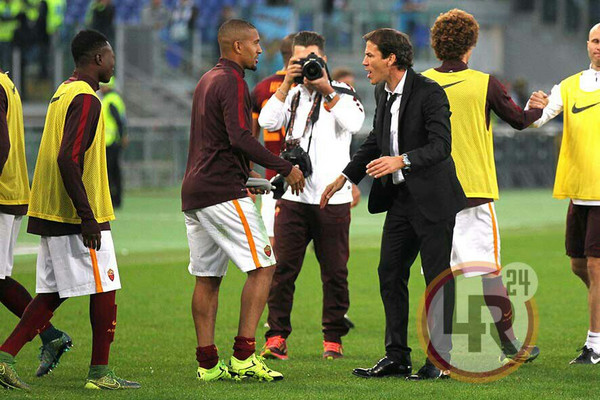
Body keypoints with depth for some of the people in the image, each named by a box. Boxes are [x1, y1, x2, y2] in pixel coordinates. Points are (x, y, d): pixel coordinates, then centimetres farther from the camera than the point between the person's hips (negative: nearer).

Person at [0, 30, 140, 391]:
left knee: (54, 293, 10)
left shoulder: (62, 93, 16)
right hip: (76, 216, -9)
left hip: (51, 213, 9)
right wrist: (87, 217, -22)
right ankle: (100, 374, 4)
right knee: (104, 291, 0)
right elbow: (68, 159, -23)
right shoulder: (86, 100, -15)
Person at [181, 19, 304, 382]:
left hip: (194, 192, 10)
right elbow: (240, 137, -20)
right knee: (262, 267, -7)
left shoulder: (207, 81, 20)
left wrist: (244, 172, 28)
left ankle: (207, 363, 8)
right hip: (224, 192, -10)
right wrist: (285, 169, -14)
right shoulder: (232, 81, -9)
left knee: (207, 278, 9)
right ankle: (243, 356, -12)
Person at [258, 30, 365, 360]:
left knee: (334, 271, 3)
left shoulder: (341, 93, 4)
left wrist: (326, 90, -18)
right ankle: (276, 338, -1)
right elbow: (267, 122, -3)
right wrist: (287, 85, -9)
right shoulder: (291, 95, 13)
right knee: (282, 268, -4)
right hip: (293, 196, 2)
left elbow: (354, 123, -14)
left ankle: (333, 339, 12)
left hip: (333, 198, -2)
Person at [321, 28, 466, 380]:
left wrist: (402, 161, -38)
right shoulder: (383, 92, 8)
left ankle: (440, 358, 6)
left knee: (438, 277, 0)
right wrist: (345, 177, 19)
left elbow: (441, 145, -25)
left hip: (432, 198, -8)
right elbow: (376, 141, 22)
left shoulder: (429, 93, -17)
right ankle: (397, 357, 13)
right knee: (390, 274, 7)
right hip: (401, 198, 8)